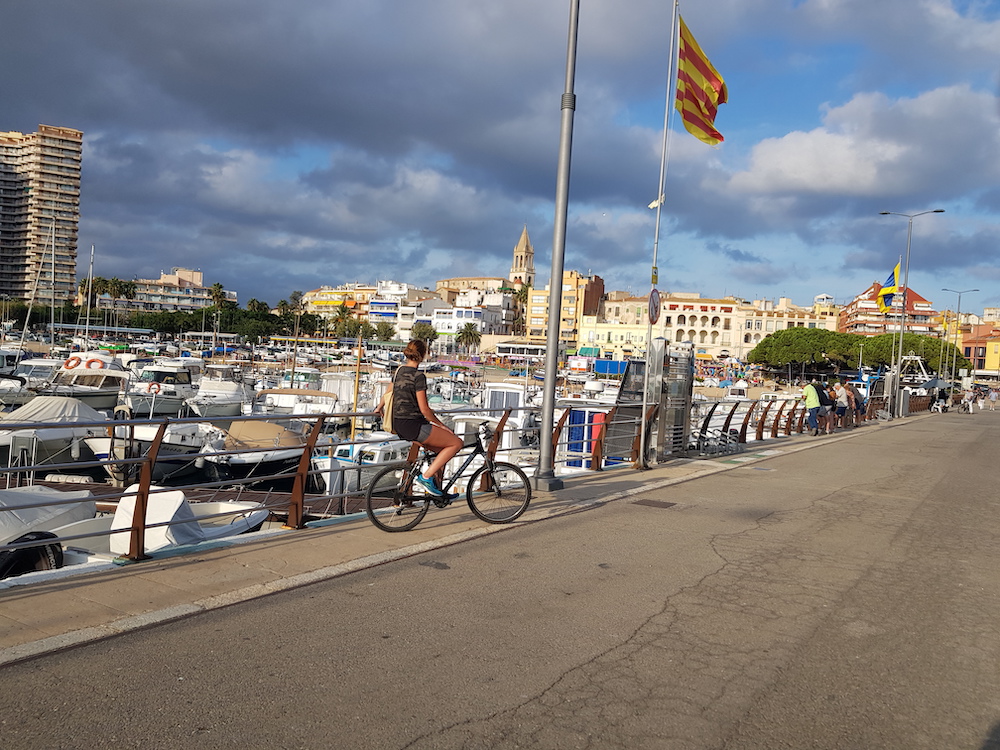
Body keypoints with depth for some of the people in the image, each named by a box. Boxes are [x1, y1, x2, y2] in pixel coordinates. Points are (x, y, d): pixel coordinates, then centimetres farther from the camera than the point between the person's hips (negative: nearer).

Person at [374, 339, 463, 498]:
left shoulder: (400, 371, 11)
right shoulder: (418, 376, -15)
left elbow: (388, 393, 28)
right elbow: (424, 409, -17)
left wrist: (379, 408, 47)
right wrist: (441, 425, -5)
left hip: (399, 425, 9)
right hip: (413, 425, -9)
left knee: (443, 449, 20)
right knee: (456, 442, -3)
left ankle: (437, 489, 21)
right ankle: (426, 476, -6)